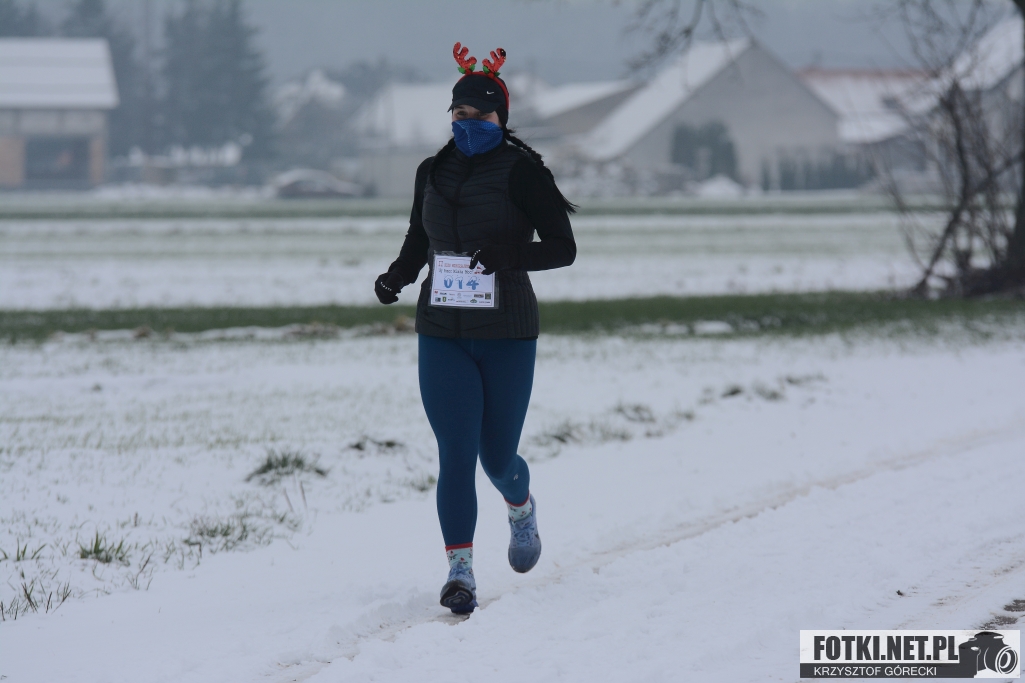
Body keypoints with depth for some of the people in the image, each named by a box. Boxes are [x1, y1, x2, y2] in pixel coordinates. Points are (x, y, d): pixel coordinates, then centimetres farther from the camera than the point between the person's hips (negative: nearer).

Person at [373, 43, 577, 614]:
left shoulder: (522, 172, -7)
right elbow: (417, 244, 19)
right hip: (442, 336, 3)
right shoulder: (433, 172, 8)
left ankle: (522, 508, 41)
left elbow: (563, 247, -9)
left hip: (507, 336, -3)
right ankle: (461, 571, -3)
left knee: (497, 457, 6)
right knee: (455, 456, -6)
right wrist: (396, 278, -1)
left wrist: (510, 254, -26)